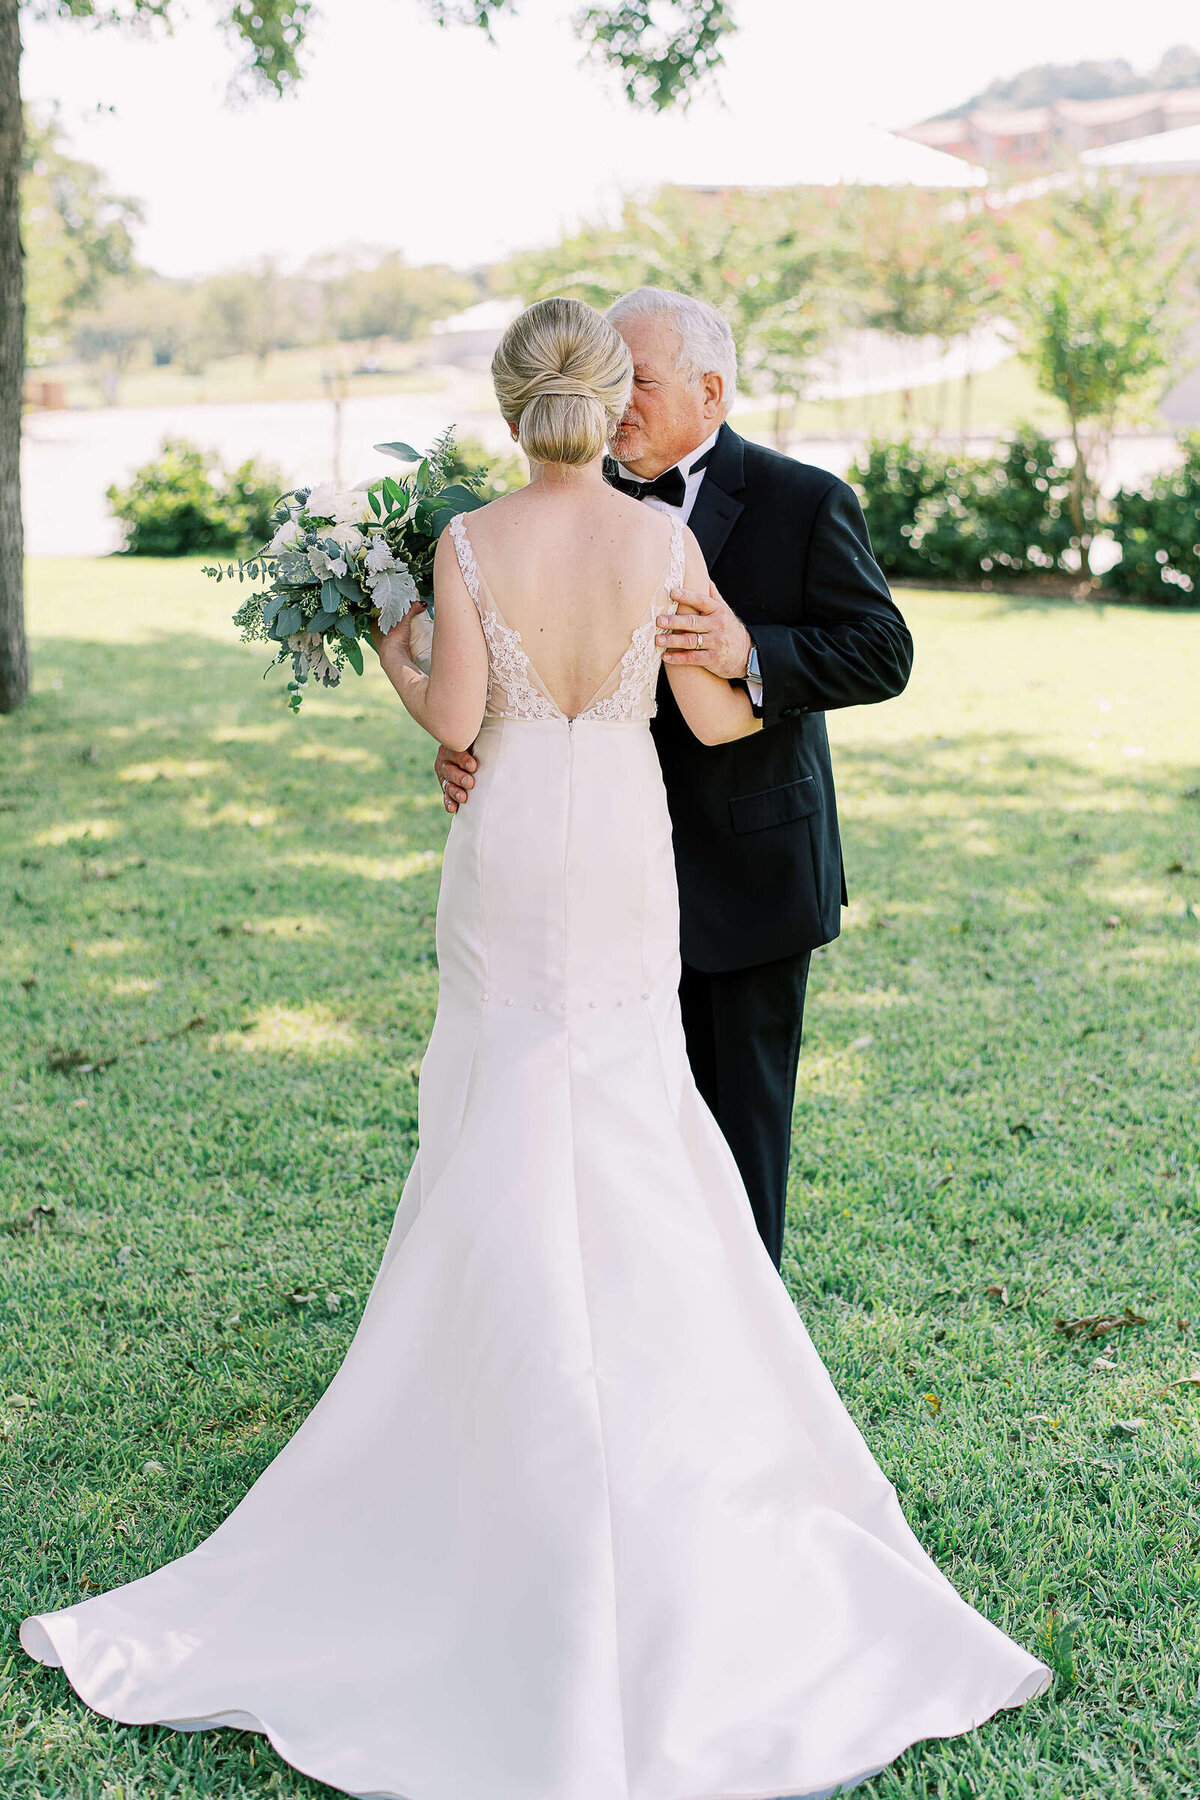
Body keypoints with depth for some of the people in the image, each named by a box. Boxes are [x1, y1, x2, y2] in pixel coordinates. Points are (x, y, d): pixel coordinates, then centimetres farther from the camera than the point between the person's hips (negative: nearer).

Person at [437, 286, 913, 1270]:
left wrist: (753, 654, -28)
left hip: (751, 874, -4)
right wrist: (464, 738, -18)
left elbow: (883, 653, -11)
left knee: (744, 1112, 8)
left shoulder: (805, 503, -7)